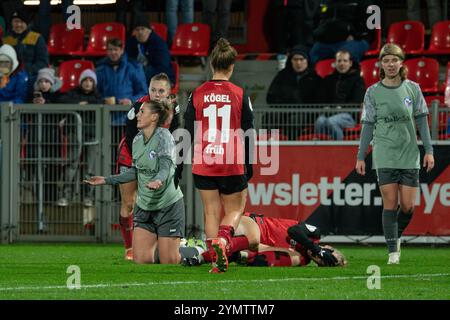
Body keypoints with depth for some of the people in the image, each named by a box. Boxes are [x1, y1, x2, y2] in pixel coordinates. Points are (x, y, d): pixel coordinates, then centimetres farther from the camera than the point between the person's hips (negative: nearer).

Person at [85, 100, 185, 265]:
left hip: (168, 206, -6)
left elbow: (166, 167, -26)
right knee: (140, 259, -3)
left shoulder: (163, 136, -14)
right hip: (144, 206, 6)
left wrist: (158, 181, -48)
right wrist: (106, 180, 12)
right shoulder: (137, 140, 6)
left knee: (169, 261, -6)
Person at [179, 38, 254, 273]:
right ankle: (222, 240, -17)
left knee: (211, 212, 11)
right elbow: (248, 136, 0)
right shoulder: (240, 95, -3)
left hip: (203, 166, 1)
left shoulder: (197, 95, -1)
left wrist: (179, 168, 8)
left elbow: (187, 135, 1)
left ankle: (216, 260, 5)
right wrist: (249, 168, 10)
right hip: (232, 166, -1)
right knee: (235, 209, 13)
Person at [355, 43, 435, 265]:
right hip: (384, 156, -1)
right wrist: (361, 157, 4)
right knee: (390, 203, -7)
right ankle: (393, 251, -2)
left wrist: (428, 150, 3)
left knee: (408, 206, -2)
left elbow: (421, 120, 8)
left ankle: (397, 235, 27)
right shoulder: (373, 92, 2)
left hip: (409, 155, 1)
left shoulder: (412, 88, 4)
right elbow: (368, 125, 6)